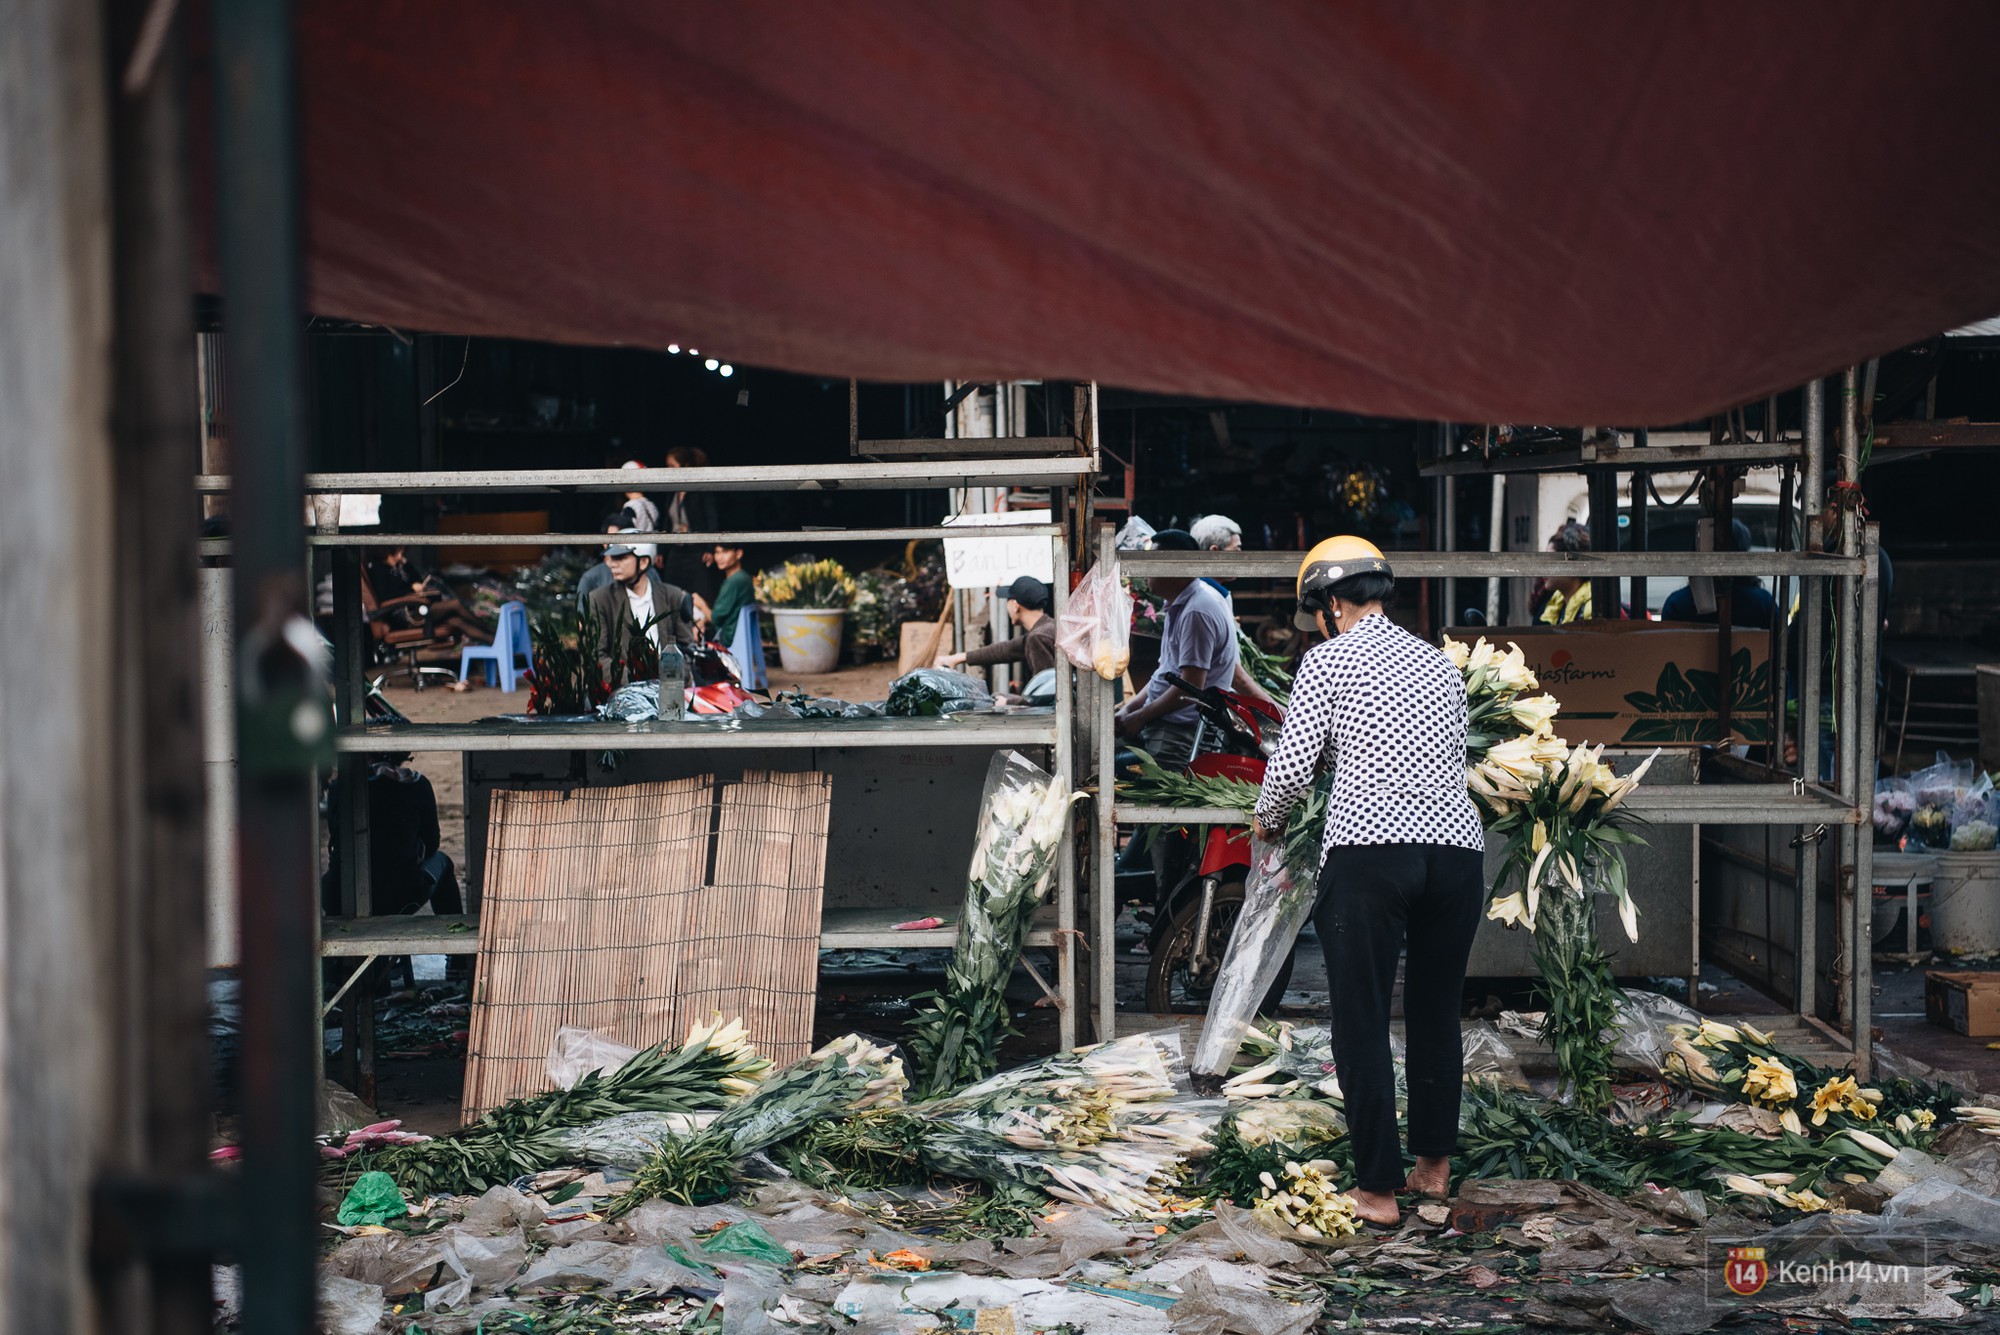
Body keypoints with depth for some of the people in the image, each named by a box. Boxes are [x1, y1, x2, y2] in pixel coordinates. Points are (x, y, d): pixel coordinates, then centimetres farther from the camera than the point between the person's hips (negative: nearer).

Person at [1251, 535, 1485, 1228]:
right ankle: (1435, 1165, 27)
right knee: (1437, 1015, 17)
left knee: (1363, 1023, 2)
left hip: (1369, 851, -5)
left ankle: (1377, 1189, 3)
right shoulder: (1439, 661, 19)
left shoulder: (1329, 658, 4)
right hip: (1456, 845, 5)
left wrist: (1267, 822, 18)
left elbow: (1292, 764, -1)